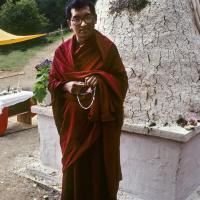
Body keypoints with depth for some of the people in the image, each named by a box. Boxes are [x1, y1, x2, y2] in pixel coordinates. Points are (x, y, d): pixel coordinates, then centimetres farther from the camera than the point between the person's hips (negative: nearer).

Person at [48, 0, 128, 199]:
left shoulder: (107, 48, -6)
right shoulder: (62, 51, 1)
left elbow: (121, 80, -3)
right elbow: (52, 82, 6)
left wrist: (100, 79, -22)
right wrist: (66, 86, -16)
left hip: (101, 120, -2)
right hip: (73, 120, 2)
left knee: (101, 167, 7)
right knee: (74, 169, 11)